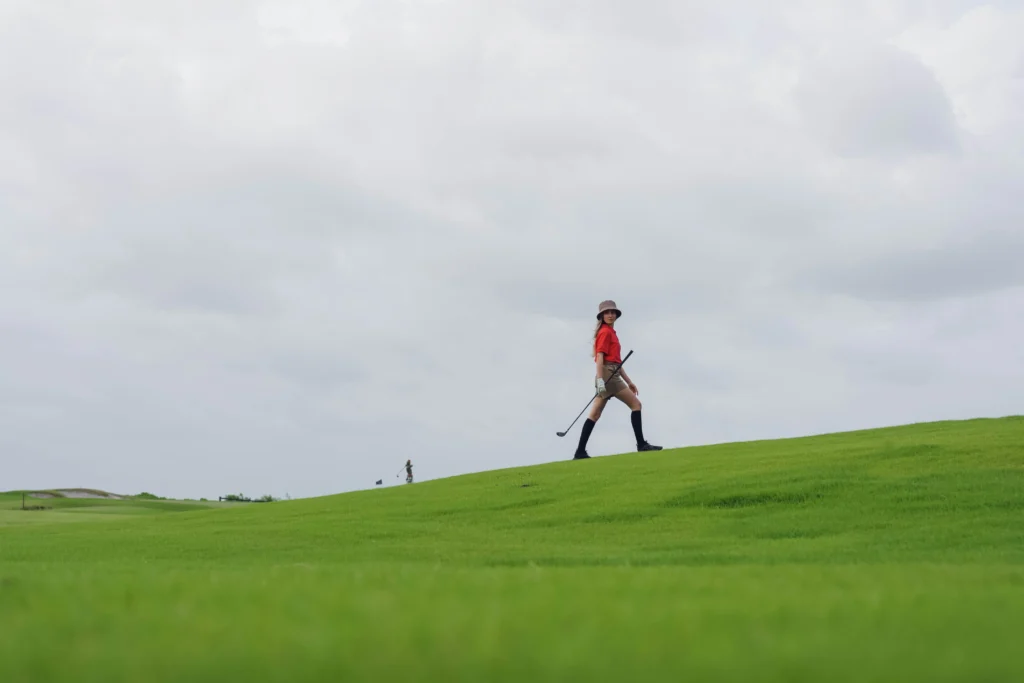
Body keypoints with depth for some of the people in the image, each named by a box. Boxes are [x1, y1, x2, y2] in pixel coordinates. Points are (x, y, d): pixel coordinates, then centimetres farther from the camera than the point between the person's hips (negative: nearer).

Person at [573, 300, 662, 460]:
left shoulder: (611, 333, 22)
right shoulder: (605, 332, -6)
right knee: (636, 404, -6)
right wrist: (600, 380, -23)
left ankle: (580, 452, 2)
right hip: (607, 375, -9)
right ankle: (641, 444, -7)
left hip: (611, 375, 9)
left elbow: (616, 361, 24)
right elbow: (600, 357, -15)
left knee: (595, 415, 5)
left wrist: (628, 381, 24)